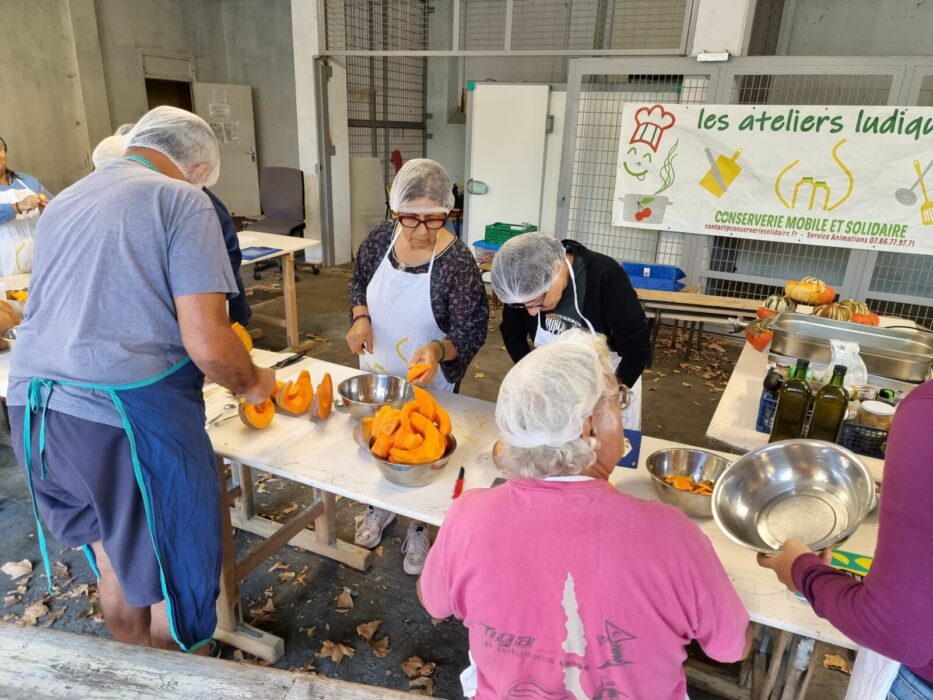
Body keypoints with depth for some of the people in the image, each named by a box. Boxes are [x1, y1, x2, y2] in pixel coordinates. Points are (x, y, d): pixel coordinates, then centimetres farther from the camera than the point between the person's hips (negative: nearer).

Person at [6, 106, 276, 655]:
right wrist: (252, 382, 5)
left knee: (113, 557, 26)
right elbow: (207, 345, -15)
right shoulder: (182, 201, -5)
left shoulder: (62, 203, 17)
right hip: (130, 417, -8)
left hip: (32, 408, 8)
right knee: (178, 573, 13)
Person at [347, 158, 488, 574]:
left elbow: (472, 330, -20)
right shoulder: (380, 238, -11)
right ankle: (380, 506, 51)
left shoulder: (456, 261, -24)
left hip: (429, 385, -4)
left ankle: (419, 527, 40)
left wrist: (439, 349, -40)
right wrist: (360, 317, -13)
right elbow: (359, 280, 6)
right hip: (375, 374, 5)